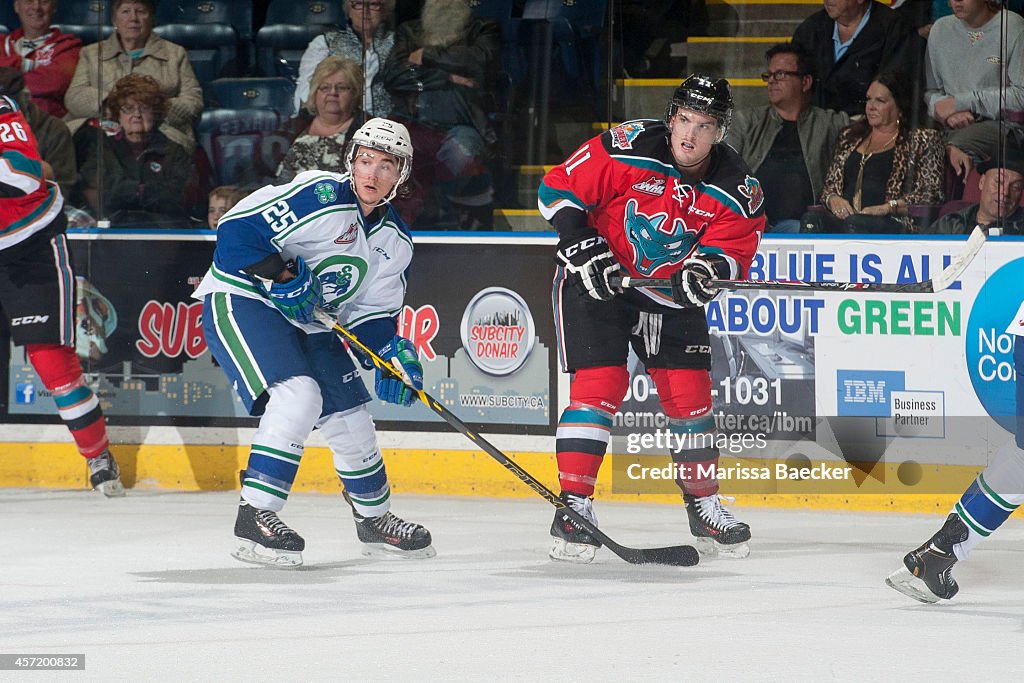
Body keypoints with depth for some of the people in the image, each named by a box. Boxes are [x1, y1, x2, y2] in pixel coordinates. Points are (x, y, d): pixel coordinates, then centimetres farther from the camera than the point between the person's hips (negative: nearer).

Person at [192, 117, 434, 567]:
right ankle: (255, 517, -26)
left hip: (308, 321, 8)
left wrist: (392, 353, -7)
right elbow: (237, 227, -23)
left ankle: (375, 519, 34)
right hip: (238, 300, -8)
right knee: (299, 394, -29)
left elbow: (372, 312, 10)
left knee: (349, 416, 11)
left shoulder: (395, 240, 5)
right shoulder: (319, 197, -20)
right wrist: (280, 276, -30)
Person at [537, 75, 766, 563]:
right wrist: (583, 248, -21)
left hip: (669, 292, 4)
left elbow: (734, 249, -9)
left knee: (690, 394, 1)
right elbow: (558, 189, -14)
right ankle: (574, 503, -10)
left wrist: (709, 266, -31)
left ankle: (704, 504, 19)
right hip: (594, 279, -4)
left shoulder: (737, 189, -11)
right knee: (599, 385, -16)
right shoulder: (627, 148, -21)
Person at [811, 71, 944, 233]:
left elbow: (930, 196, 2)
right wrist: (833, 199, 2)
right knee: (813, 221, -33)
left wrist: (888, 207, -13)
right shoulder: (850, 137, 28)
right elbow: (829, 185, 28)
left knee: (853, 225, -41)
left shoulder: (922, 139, 12)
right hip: (844, 218, 4)